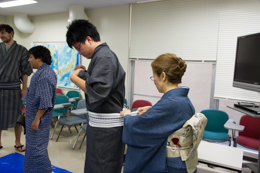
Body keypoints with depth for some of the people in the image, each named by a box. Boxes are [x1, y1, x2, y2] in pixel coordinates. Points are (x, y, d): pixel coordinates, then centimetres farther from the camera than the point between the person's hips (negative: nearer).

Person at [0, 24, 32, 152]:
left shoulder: (21, 50, 2)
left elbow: (25, 71, 0)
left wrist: (24, 88, -4)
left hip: (14, 88, -2)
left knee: (16, 115, 4)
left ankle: (17, 142, 18)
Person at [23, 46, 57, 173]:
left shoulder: (45, 74, -22)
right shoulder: (43, 71, 11)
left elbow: (45, 101, -26)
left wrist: (37, 119, -23)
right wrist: (29, 114, 25)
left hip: (38, 116, -10)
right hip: (34, 114, 10)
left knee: (36, 146, -2)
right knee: (33, 145, 20)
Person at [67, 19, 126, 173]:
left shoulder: (103, 56, -18)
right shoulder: (102, 54, 13)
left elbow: (98, 92, -27)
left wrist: (74, 78, -14)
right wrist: (85, 74, 5)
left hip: (106, 126, -10)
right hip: (101, 123, 10)